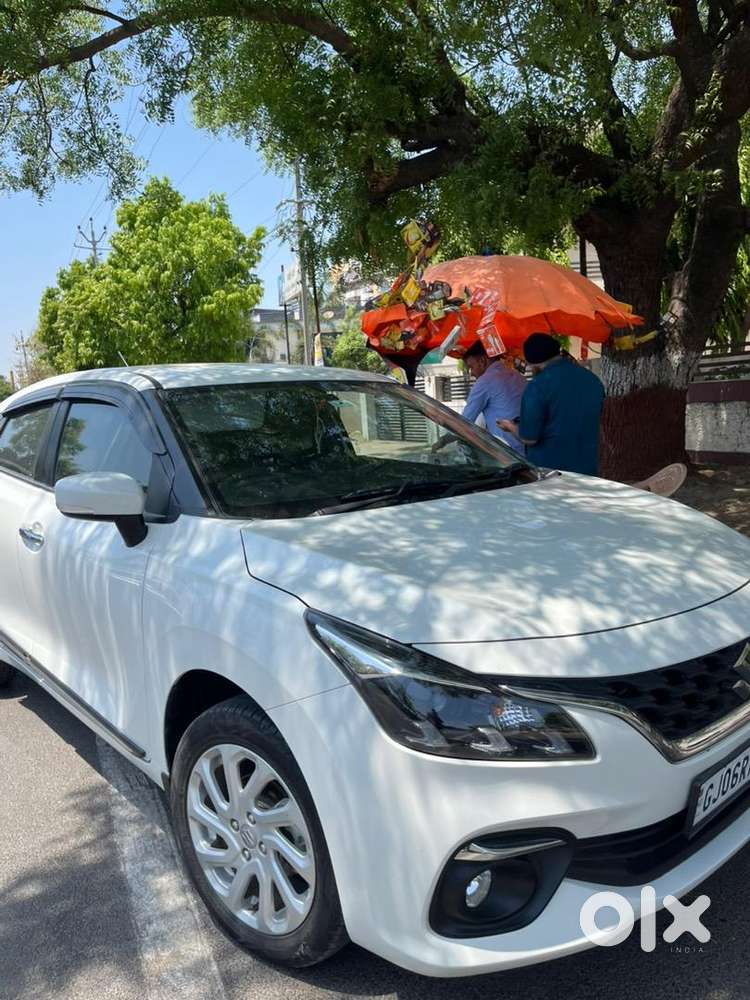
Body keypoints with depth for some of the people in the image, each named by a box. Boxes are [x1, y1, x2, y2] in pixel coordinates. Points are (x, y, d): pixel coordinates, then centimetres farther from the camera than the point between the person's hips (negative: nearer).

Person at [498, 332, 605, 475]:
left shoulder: (539, 385, -15)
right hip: (586, 470, 6)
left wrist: (511, 427, 6)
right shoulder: (593, 380, 6)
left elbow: (529, 437, -14)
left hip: (548, 470, -5)